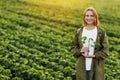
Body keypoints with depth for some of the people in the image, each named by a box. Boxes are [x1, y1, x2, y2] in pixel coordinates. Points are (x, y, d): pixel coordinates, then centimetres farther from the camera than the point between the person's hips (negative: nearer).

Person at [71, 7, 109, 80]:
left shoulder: (101, 32, -3)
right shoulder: (79, 32, 5)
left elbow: (105, 51, -3)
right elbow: (73, 47, 10)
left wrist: (94, 55, -16)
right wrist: (80, 51, -11)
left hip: (96, 68, -2)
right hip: (82, 67, 2)